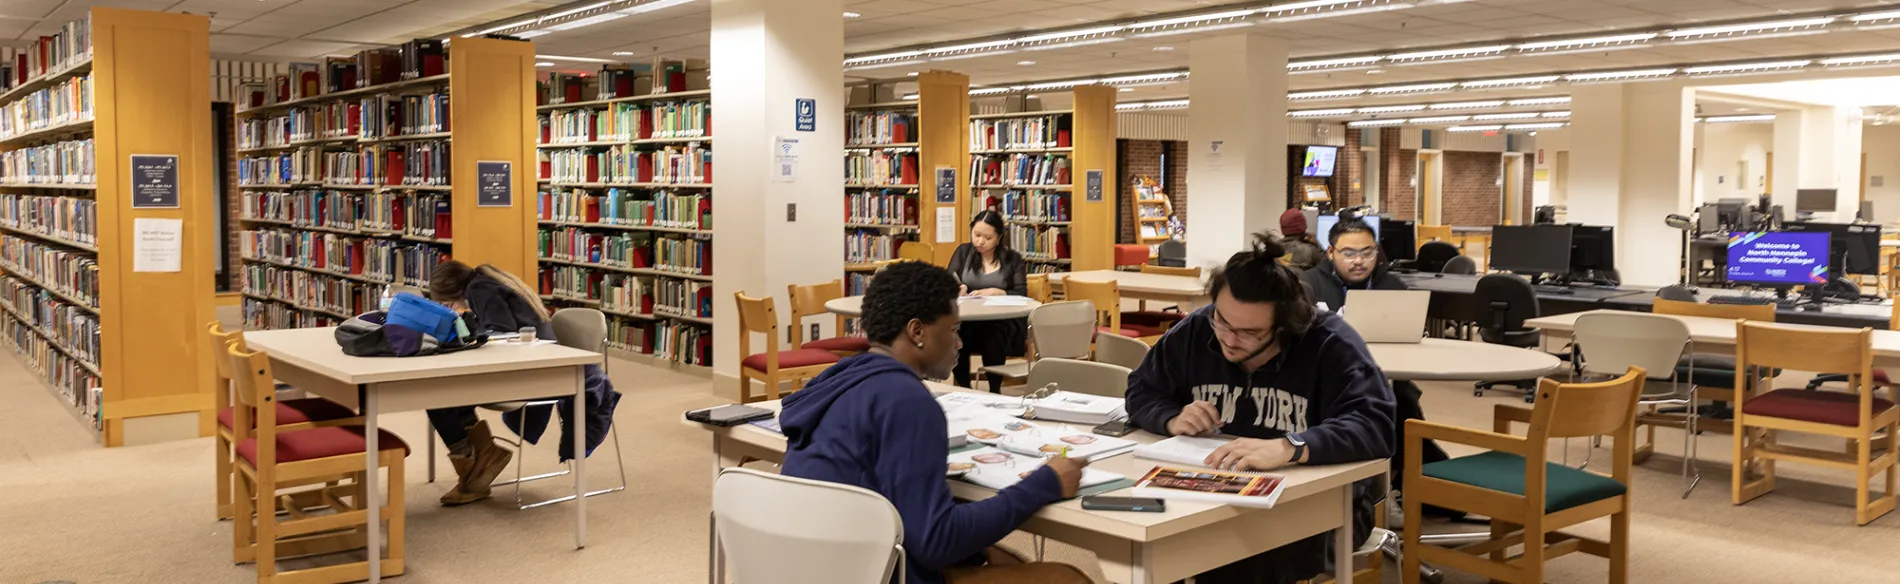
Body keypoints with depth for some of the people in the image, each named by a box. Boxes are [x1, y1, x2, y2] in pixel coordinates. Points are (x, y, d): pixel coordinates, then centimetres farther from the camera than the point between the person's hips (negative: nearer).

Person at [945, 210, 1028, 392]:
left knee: (993, 335, -37)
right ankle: (963, 389, -21)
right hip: (967, 320, 1)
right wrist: (956, 290, -18)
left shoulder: (1013, 259, 9)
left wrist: (995, 292, -17)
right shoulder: (963, 252, 13)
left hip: (1003, 322, -1)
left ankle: (995, 390, -21)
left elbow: (1021, 295, 1)